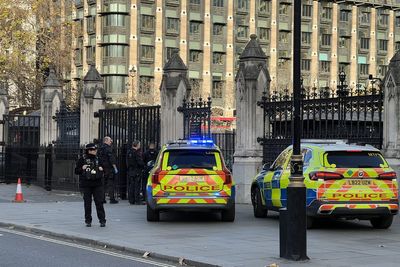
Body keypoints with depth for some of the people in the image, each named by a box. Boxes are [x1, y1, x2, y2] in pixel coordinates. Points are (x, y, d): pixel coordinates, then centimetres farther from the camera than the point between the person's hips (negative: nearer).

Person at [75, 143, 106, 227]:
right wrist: (82, 168, -15)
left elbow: (103, 169, 22)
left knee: (99, 202, -3)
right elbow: (76, 171, 4)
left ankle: (102, 220, 0)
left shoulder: (97, 159, 10)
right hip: (86, 185, -2)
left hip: (97, 184, 2)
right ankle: (88, 221, 14)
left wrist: (101, 169, -1)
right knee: (87, 203, 4)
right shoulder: (82, 159, 1)